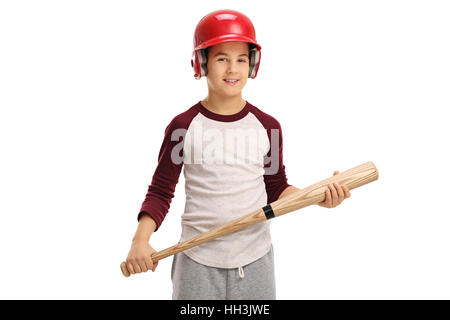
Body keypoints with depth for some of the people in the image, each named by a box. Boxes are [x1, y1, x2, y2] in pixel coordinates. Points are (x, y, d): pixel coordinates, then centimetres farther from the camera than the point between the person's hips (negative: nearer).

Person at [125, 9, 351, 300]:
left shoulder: (267, 126, 0)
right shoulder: (183, 126, -5)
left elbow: (277, 189, 7)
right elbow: (161, 191, -2)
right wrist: (141, 238, -16)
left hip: (256, 258, 2)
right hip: (198, 260, -1)